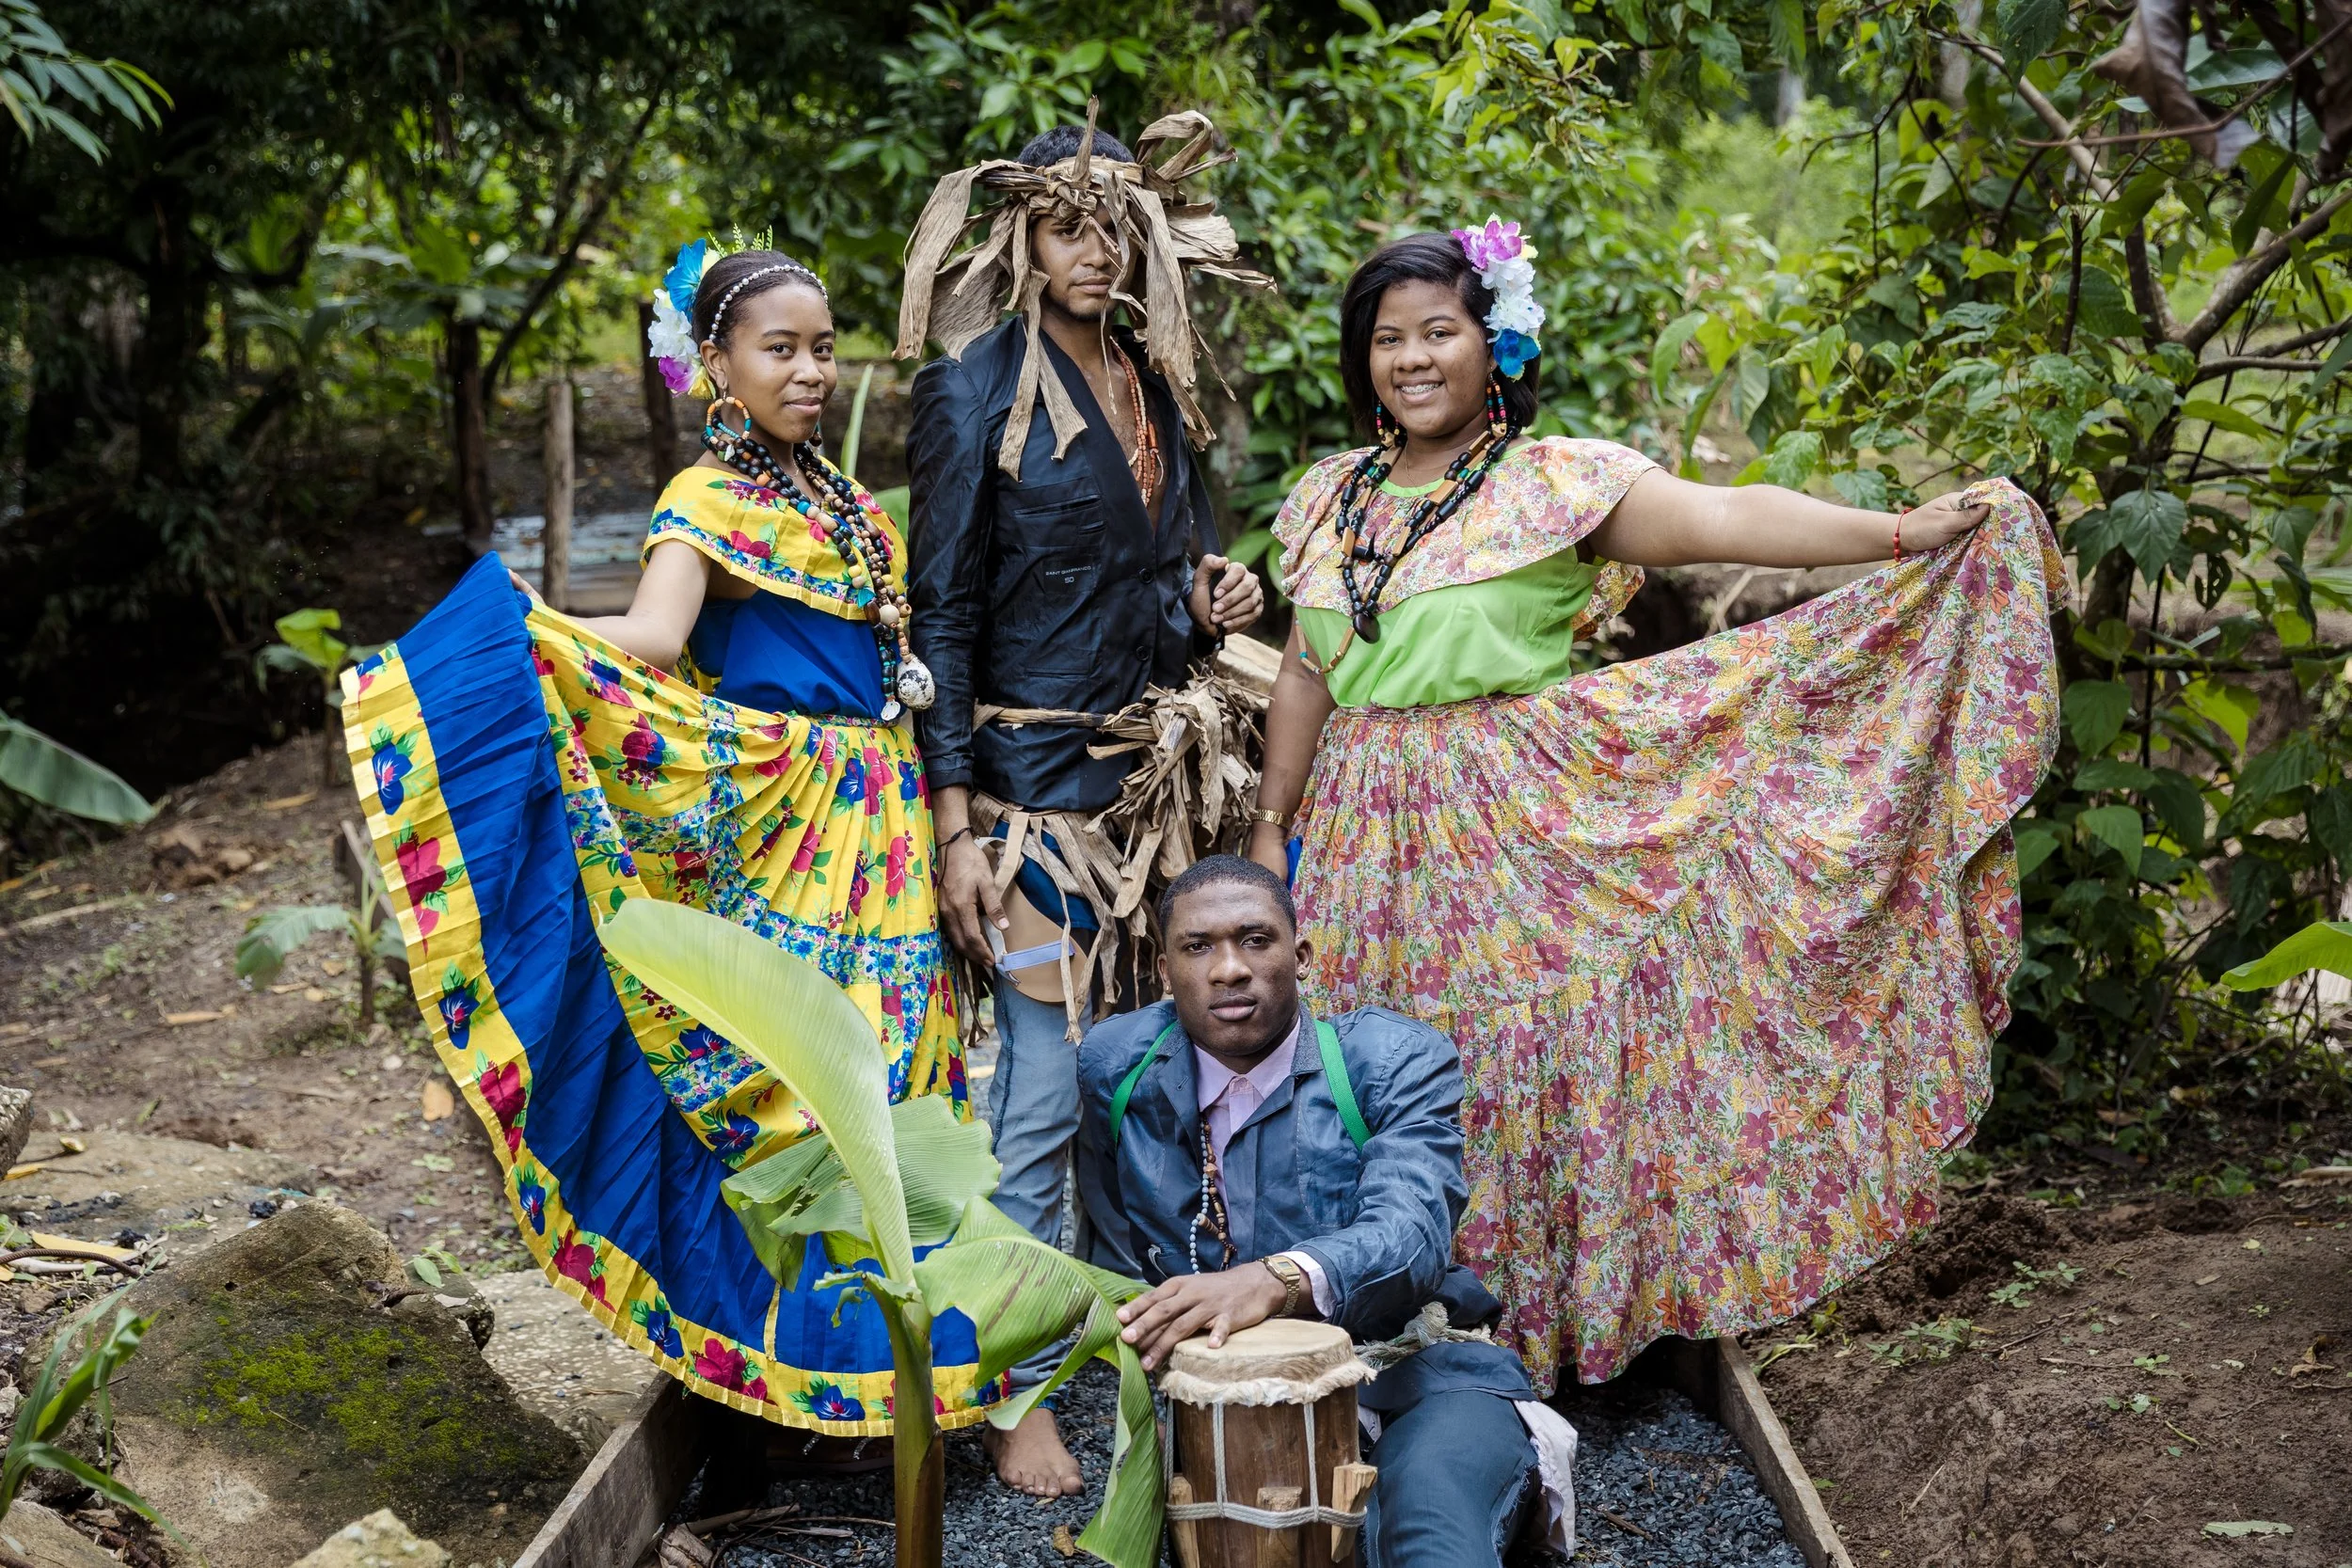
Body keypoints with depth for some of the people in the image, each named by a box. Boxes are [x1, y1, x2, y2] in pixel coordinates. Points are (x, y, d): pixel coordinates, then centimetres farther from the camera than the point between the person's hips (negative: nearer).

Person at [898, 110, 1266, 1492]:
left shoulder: (1158, 386, 13)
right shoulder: (977, 387, -6)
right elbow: (945, 615, -8)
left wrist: (1214, 603, 0)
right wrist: (954, 823, -13)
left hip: (1148, 769, 6)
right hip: (1033, 779, -6)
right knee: (1046, 1089, -5)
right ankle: (1021, 1391, 6)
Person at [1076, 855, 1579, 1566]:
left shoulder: (1395, 1060, -6)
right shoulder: (1116, 1067, 3)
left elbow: (1411, 1234, -24)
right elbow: (1117, 1258, 20)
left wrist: (1277, 1282, -42)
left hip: (1411, 1370, -4)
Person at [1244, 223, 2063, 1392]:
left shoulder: (1558, 482, -5)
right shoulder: (1331, 497, 11)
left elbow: (1720, 518, -17)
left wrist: (1901, 532, -28)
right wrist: (1272, 827, 17)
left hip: (1513, 828, -4)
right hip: (1366, 835, 5)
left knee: (1509, 1068, -2)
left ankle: (1518, 1336, 13)